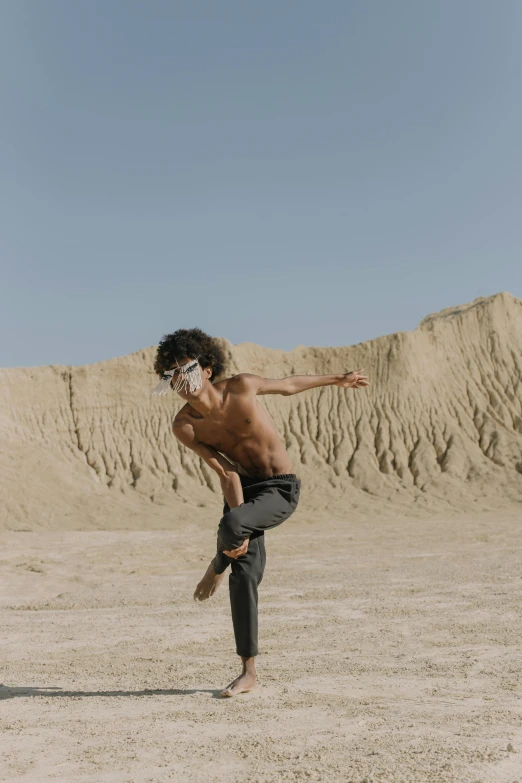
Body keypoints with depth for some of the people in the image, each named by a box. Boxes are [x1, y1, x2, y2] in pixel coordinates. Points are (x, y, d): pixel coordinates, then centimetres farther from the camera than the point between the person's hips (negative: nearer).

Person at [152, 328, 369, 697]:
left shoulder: (241, 386, -17)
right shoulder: (184, 426, -10)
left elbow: (288, 384, 2)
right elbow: (227, 472, -12)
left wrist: (337, 379, 13)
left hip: (281, 489, -3)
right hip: (244, 484, 4)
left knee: (230, 524, -33)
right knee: (244, 577, -1)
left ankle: (217, 568, 4)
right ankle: (249, 672, 13)